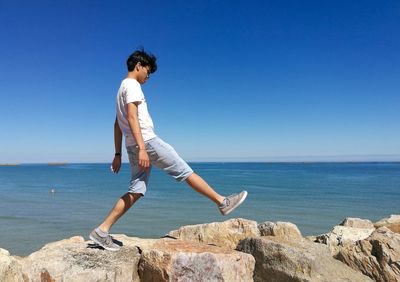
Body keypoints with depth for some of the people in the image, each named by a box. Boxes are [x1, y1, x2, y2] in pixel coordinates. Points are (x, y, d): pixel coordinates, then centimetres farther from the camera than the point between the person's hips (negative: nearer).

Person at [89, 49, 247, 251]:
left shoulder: (123, 87, 26)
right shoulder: (132, 85, -3)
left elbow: (118, 125, 23)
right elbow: (132, 117, -19)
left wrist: (118, 154, 22)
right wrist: (142, 149, -27)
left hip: (133, 146, 9)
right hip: (146, 141, -9)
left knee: (136, 191, 4)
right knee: (185, 171, -5)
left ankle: (102, 231, 3)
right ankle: (222, 202, 2)